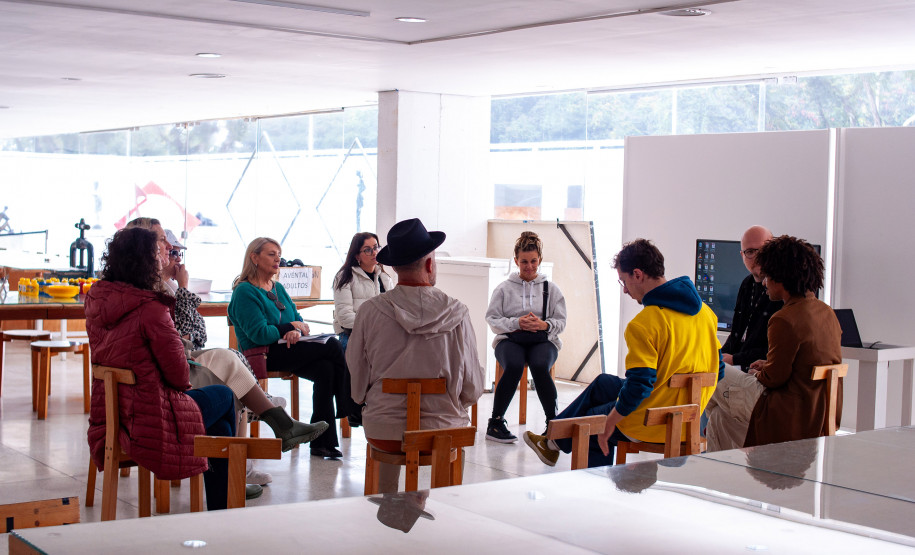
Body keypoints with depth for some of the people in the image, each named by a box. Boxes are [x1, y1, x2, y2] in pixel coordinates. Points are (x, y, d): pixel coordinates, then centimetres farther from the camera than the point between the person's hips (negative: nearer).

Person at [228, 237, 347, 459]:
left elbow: (297, 320, 14)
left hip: (286, 349, 8)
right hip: (262, 355, -7)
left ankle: (322, 441, -22)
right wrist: (291, 327, -7)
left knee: (325, 368, -23)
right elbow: (259, 333, -16)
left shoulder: (278, 288, 20)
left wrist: (296, 332, -10)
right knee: (332, 346, -21)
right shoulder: (245, 291, -6)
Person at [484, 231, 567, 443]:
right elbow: (492, 318, 5)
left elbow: (561, 321, 10)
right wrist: (517, 323, -12)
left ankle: (553, 422, -23)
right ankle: (495, 423, -26)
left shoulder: (551, 288, 16)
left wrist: (544, 324, -12)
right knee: (514, 366, -35)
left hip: (543, 340, 1)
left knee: (540, 366, -35)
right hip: (510, 339, -1)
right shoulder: (504, 288, 12)